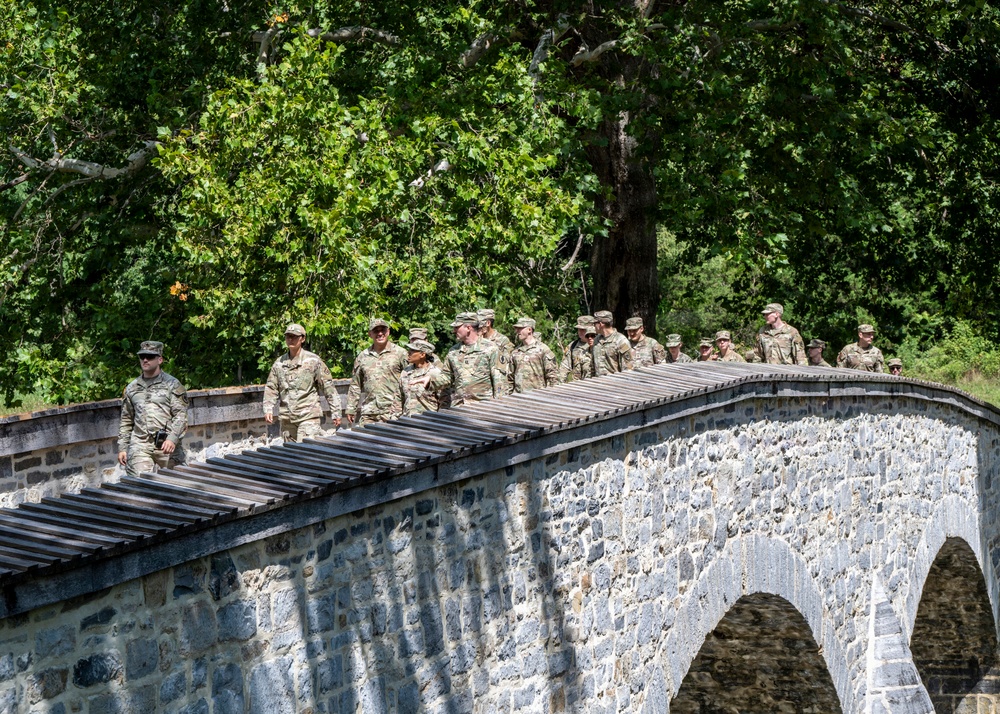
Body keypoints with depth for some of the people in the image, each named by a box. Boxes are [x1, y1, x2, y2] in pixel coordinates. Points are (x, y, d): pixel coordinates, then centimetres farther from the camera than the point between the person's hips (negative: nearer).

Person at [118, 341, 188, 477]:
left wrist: (172, 438, -18)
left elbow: (181, 415, -4)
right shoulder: (132, 388, 17)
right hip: (140, 446, 3)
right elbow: (126, 421, 21)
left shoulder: (172, 385, 4)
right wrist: (122, 448, 14)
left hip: (167, 445, -2)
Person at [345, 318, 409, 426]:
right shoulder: (363, 356, 15)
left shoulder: (400, 353, 4)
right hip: (368, 413, 3)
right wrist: (351, 409, 16)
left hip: (393, 413, -3)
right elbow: (355, 385, 20)